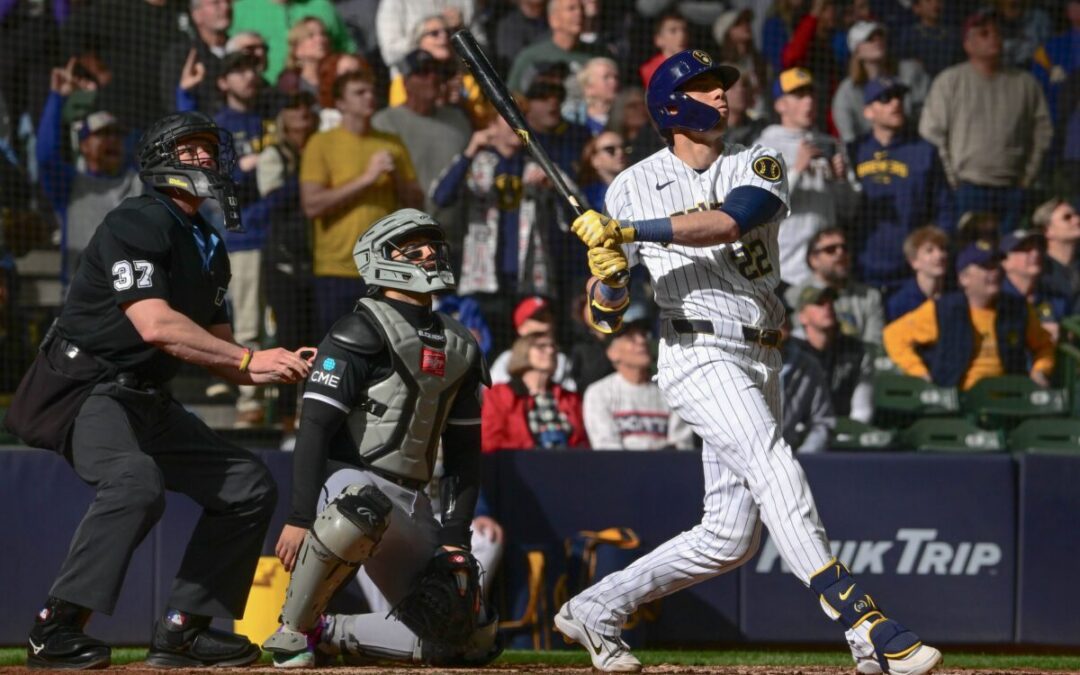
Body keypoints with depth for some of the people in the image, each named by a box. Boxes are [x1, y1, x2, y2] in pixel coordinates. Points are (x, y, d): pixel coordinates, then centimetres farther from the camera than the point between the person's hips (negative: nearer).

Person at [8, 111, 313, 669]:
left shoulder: (209, 249, 16)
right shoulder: (134, 224, -13)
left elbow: (215, 349, 17)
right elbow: (154, 325, -26)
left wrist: (274, 370, -4)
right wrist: (249, 360, -24)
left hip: (148, 403, 10)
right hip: (83, 388, -10)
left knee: (249, 487, 7)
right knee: (135, 482, -35)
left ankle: (182, 629, 9)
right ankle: (54, 630, -31)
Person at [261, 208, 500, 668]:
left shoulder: (462, 350, 14)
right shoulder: (362, 332, -7)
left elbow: (464, 454, 17)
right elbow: (315, 428, -14)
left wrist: (454, 538, 6)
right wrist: (299, 518, -23)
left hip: (411, 502, 7)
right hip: (346, 479, -7)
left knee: (472, 642, -1)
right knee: (361, 511, -44)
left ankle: (330, 632, 13)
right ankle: (293, 630, -21)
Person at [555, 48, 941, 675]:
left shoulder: (761, 166, 7)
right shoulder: (634, 187, 6)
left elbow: (728, 223, -17)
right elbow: (605, 316, 8)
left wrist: (628, 232, -21)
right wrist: (608, 275, -15)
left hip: (761, 363, 4)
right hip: (699, 356, -4)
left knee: (729, 539, 5)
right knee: (776, 470, -27)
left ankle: (597, 608, 21)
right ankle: (865, 624, -37)